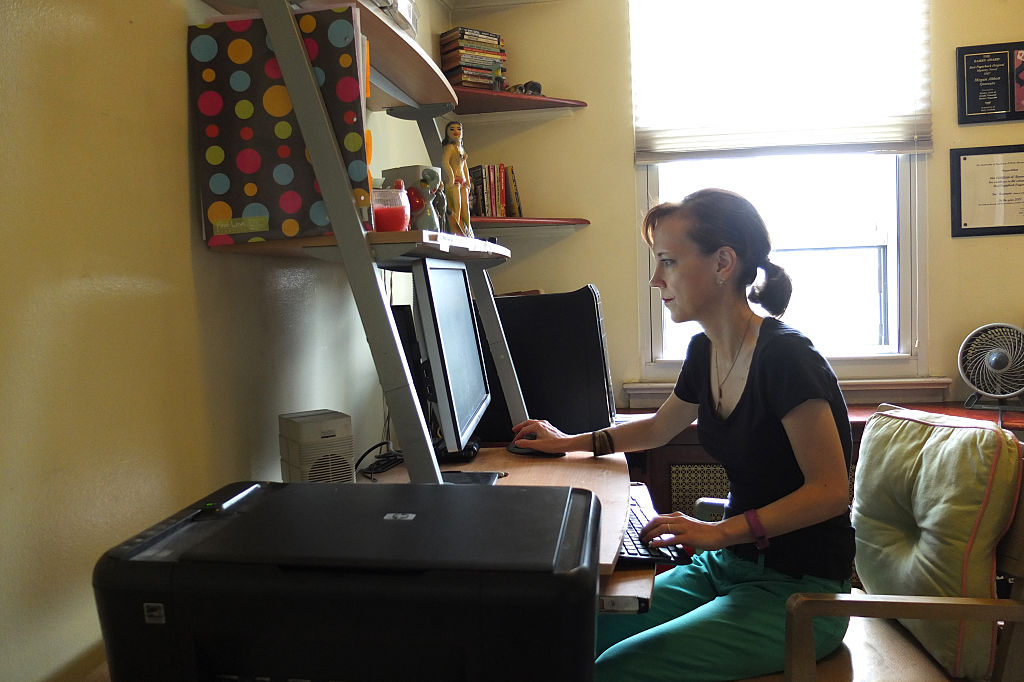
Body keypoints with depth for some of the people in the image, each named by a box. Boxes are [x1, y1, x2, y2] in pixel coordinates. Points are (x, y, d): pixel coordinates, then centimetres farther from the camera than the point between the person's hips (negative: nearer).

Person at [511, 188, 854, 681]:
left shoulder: (785, 358, -22)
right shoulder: (705, 353, 3)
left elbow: (830, 491, -20)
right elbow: (659, 427, 22)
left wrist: (720, 531, -27)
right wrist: (569, 442, 19)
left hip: (798, 588, -7)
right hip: (728, 565, 7)